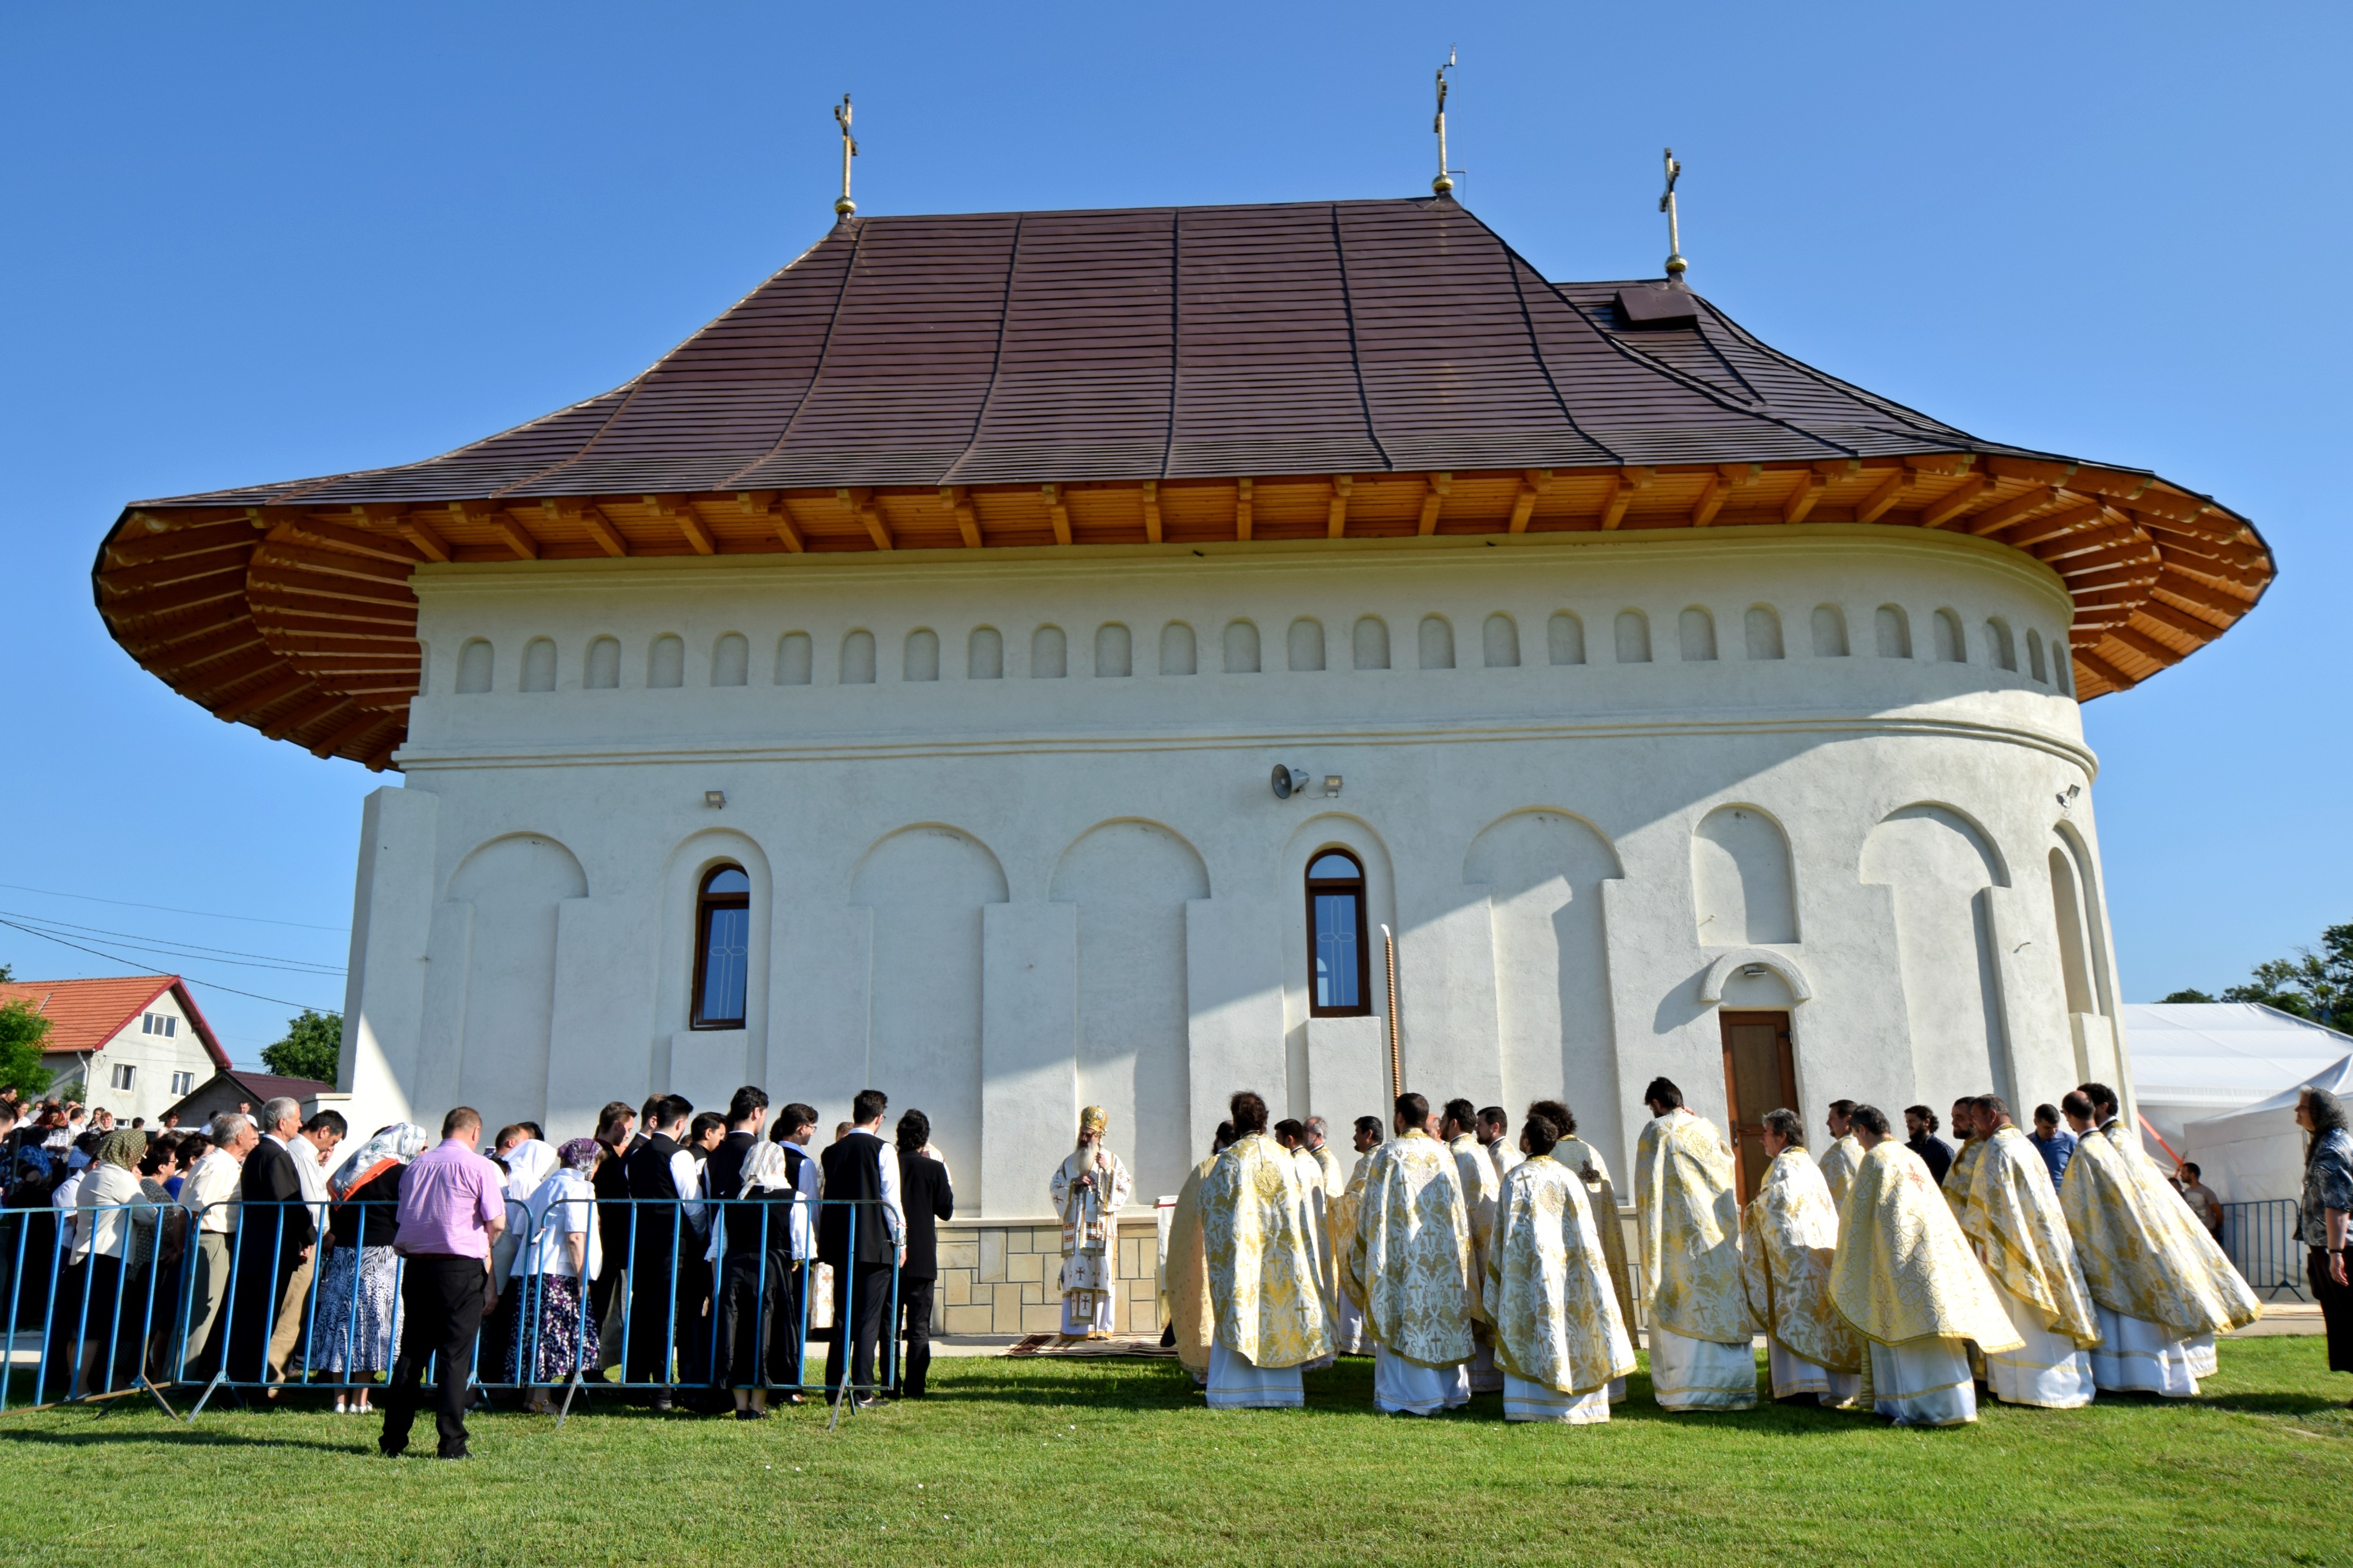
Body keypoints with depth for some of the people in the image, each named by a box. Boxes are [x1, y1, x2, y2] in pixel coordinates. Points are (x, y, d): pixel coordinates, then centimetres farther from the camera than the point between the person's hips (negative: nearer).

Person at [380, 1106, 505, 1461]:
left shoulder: (415, 1165, 10)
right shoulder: (479, 1166, -6)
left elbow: (404, 1217, 18)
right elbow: (497, 1222, -8)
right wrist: (484, 1248, 13)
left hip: (416, 1265, 5)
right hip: (461, 1269, -5)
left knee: (411, 1353, 12)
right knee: (456, 1356, -1)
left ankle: (393, 1440, 16)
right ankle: (451, 1443, -1)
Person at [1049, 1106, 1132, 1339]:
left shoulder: (1111, 1159, 9)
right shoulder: (1070, 1161, 14)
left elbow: (1124, 1188, 2)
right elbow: (1054, 1187, 10)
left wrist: (1108, 1171, -11)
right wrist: (1074, 1182, -6)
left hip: (1101, 1228, -1)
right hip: (1075, 1228, 1)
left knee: (1101, 1275, -4)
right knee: (1075, 1273, -5)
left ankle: (1101, 1327, 0)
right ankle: (1074, 1328, -3)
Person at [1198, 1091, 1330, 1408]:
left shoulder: (1230, 1159, -9)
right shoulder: (1286, 1158, 3)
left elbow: (1209, 1200, 0)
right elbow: (1300, 1207, 9)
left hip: (1242, 1249, -3)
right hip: (1281, 1254, 4)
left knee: (1240, 1313, 1)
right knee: (1279, 1313, 9)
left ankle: (1234, 1393, 1)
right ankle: (1279, 1390, 12)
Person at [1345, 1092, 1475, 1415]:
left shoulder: (1387, 1155, -8)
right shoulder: (1444, 1155, 5)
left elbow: (1372, 1209, -4)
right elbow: (1459, 1209, 11)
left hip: (1402, 1254, -5)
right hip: (1444, 1254, 5)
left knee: (1405, 1318, 0)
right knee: (1444, 1312, 11)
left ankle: (1408, 1395, 1)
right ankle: (1451, 1390, 18)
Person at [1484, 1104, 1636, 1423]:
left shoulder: (1514, 1178, -7)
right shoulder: (1569, 1177, 3)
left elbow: (1503, 1233, -4)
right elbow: (1585, 1232, 4)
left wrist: (1493, 1275, 5)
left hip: (1528, 1273, -3)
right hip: (1564, 1269, 3)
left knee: (1533, 1329, 0)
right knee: (1570, 1325, 9)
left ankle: (1534, 1402, -2)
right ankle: (1576, 1399, 12)